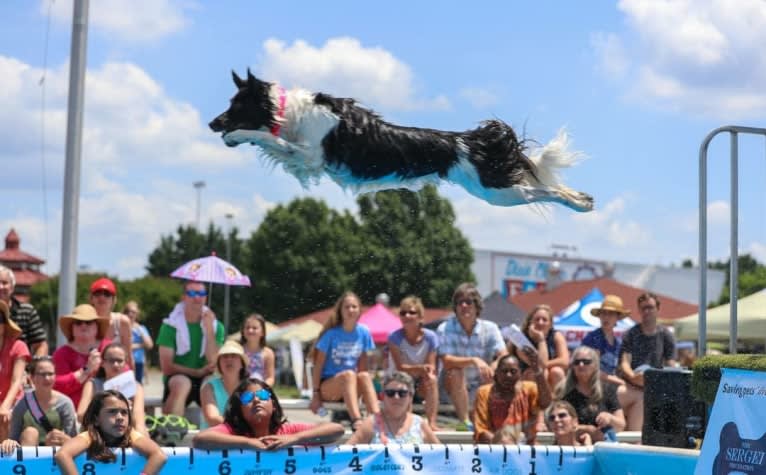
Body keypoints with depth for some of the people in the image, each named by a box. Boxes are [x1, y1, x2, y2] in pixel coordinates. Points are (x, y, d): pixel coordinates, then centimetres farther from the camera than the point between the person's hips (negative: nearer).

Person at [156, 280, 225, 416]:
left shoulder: (216, 326, 4)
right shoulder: (171, 325, -4)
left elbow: (214, 363, -9)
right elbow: (167, 367, -8)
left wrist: (209, 329, -13)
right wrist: (197, 372, -15)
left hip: (206, 380, 2)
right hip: (177, 378, -2)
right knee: (182, 383, -36)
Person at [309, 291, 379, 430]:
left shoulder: (364, 332, 2)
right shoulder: (331, 334, -8)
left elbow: (363, 364, 6)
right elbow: (318, 365, -6)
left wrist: (365, 393, -3)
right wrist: (316, 394, -11)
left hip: (351, 387, 3)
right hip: (327, 384, -3)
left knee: (365, 376, -28)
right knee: (349, 374, -33)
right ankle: (356, 420, -50)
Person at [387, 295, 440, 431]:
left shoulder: (430, 337, -10)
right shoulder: (395, 337, -15)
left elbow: (431, 367, -10)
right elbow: (400, 367, -20)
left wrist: (429, 373, -35)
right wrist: (420, 368, -36)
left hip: (420, 381, 2)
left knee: (432, 379, -30)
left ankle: (432, 422, -33)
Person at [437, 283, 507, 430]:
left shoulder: (490, 328, -5)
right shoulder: (445, 329, -12)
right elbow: (446, 361, -24)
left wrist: (493, 368, -38)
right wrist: (473, 361, -39)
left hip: (482, 387, 2)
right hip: (454, 386, -2)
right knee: (455, 372, -32)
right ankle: (465, 422, -28)